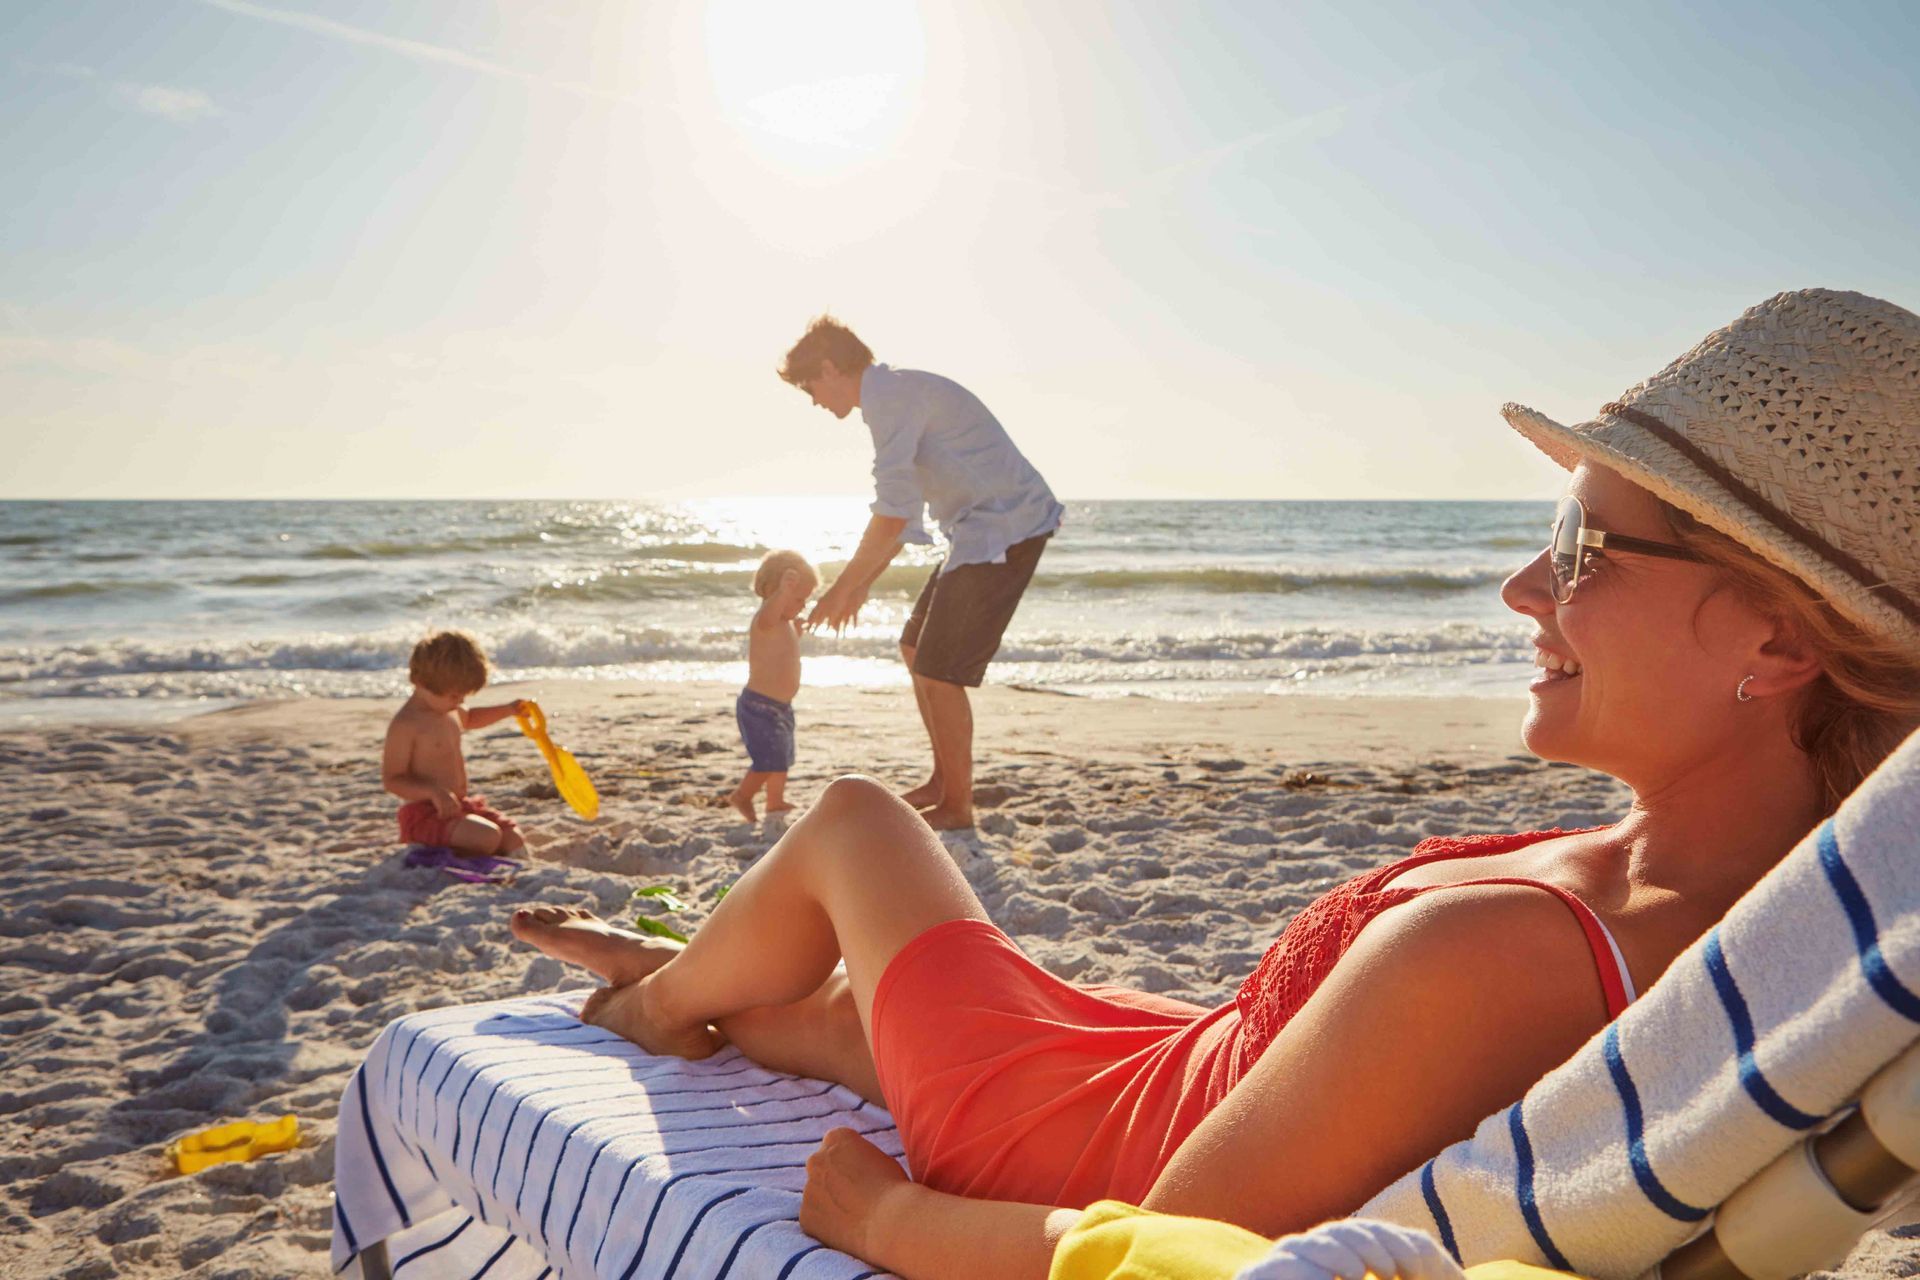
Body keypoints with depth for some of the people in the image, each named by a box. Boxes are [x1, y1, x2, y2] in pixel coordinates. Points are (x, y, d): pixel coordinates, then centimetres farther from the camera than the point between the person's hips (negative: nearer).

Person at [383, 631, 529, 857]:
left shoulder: (450, 711, 11)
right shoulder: (405, 725, -18)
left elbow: (469, 718, 37)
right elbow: (391, 779, -19)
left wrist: (508, 709, 22)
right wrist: (433, 792, -33)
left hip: (460, 805, 9)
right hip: (425, 813, -9)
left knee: (513, 839, -5)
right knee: (488, 837, -28)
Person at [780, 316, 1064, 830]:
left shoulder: (891, 396, -15)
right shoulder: (896, 396, 18)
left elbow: (893, 513, -22)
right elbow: (904, 510, 24)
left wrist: (843, 587, -14)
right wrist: (862, 584, 23)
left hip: (1004, 528, -10)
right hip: (980, 531, 10)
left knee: (940, 671, -7)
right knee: (916, 649, 16)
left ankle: (957, 808, 5)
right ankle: (943, 780, 26)